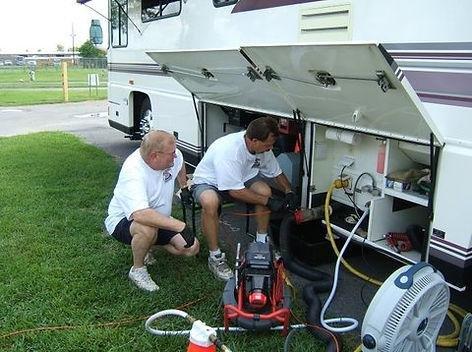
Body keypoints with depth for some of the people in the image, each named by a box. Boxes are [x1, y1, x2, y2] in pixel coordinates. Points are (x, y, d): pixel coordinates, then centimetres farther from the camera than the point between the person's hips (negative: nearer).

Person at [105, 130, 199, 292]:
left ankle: (148, 245, 17)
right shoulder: (133, 172, -36)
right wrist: (181, 226, -52)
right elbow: (140, 214, -50)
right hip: (124, 220, -7)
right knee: (148, 229, -41)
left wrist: (184, 186, 20)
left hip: (159, 219, 7)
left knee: (192, 248, -6)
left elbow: (180, 163, 13)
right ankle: (137, 270, -11)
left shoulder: (173, 156, -15)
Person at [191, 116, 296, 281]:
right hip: (207, 181, -6)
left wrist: (289, 192, -10)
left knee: (265, 190, -19)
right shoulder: (228, 150, -37)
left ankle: (262, 241, 1)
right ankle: (215, 257, -20)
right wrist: (268, 202, -28)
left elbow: (276, 173, 5)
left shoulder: (262, 147, -14)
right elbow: (235, 192, -33)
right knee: (210, 202, -38)